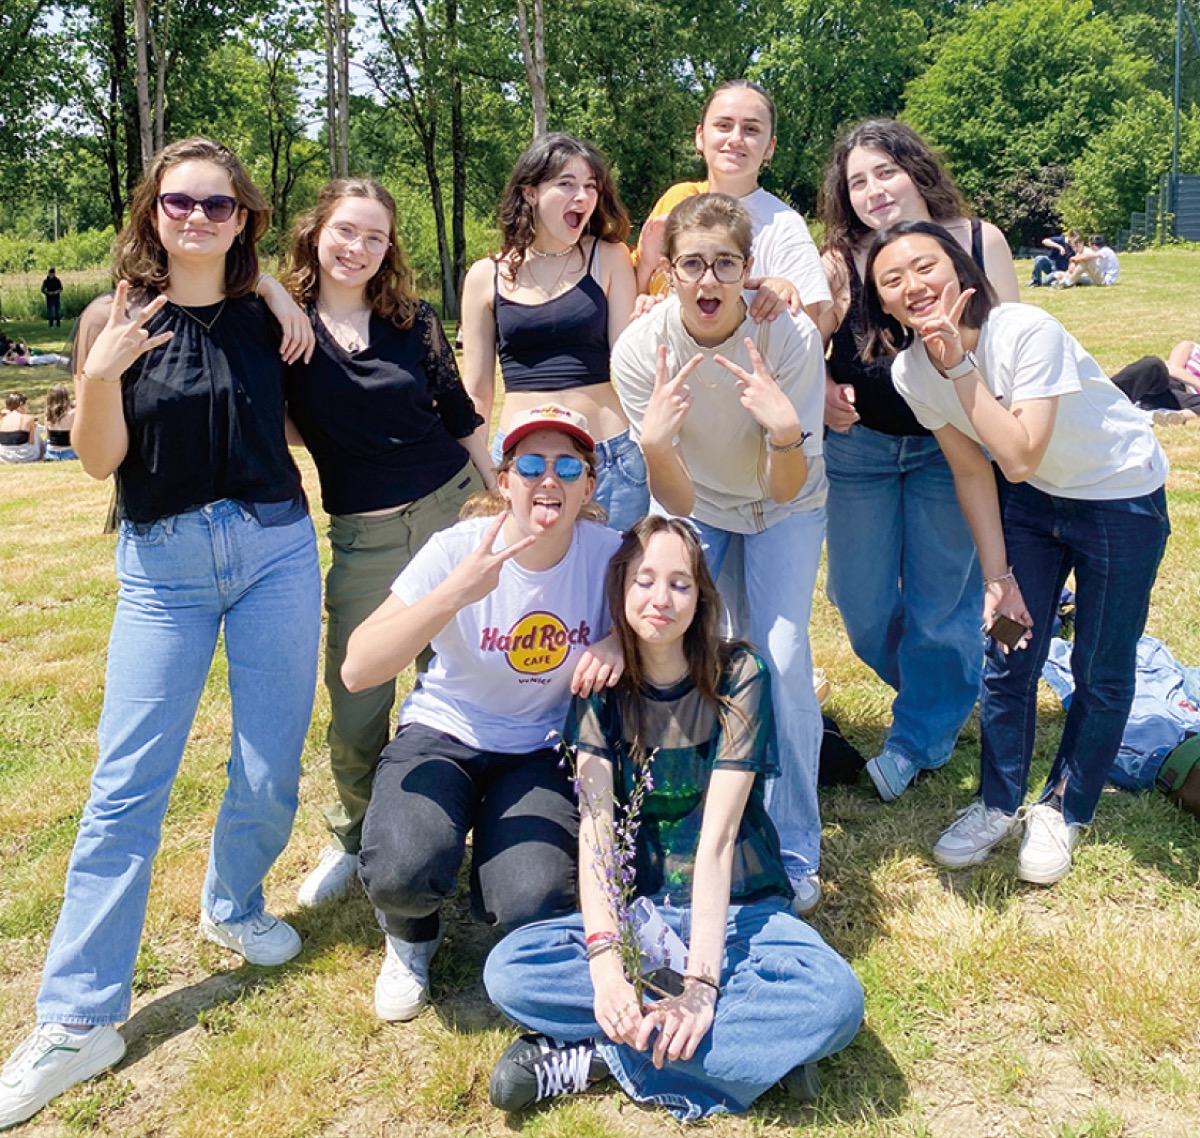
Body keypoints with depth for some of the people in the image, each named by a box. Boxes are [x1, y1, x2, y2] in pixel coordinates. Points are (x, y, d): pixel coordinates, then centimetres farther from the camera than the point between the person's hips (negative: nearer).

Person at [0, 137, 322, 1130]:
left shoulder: (265, 314, 4)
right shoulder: (117, 315, -2)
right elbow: (101, 459, -5)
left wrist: (302, 334, 1)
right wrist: (102, 376, -23)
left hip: (276, 549, 2)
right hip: (164, 567, -2)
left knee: (270, 772, 6)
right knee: (127, 785, -3)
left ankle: (233, 907, 37)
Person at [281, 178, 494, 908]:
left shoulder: (413, 320, 2)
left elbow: (461, 417, 9)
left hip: (456, 507, 1)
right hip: (363, 538, -1)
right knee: (355, 708, 3)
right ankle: (355, 840, 28)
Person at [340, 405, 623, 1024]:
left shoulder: (605, 553, -15)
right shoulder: (457, 549, -20)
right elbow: (357, 670, -26)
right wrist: (453, 593, -40)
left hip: (541, 752, 1)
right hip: (445, 735, -1)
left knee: (533, 906, -24)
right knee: (403, 871, -29)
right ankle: (411, 937, 11)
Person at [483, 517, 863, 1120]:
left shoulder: (736, 678, -11)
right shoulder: (602, 684, -3)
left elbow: (716, 836, -18)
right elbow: (595, 827, -14)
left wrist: (701, 983, -28)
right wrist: (605, 963, -29)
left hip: (735, 909, -1)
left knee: (836, 999, -31)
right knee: (507, 970, -24)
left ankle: (595, 1054, -20)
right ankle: (759, 1045, -20)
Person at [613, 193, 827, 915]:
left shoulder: (791, 338, -30)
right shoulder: (641, 349, -26)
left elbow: (785, 490, -28)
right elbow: (676, 501, -26)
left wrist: (785, 432, -48)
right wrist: (656, 444, -46)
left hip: (783, 506, -1)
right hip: (694, 504, 1)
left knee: (782, 663, -16)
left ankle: (795, 857, 4)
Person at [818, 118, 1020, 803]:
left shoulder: (980, 241, -8)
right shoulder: (840, 260, -8)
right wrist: (822, 389, -25)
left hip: (950, 445, -1)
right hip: (859, 445, 1)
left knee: (940, 601, 6)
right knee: (861, 601, 8)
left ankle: (921, 737, 27)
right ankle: (952, 694, 37)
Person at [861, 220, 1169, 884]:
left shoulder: (1029, 333, -30)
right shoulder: (910, 371, -13)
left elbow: (1020, 458, -35)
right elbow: (972, 471, -3)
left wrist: (959, 363, -35)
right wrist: (997, 574, -3)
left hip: (1121, 495, -4)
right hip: (1030, 500, 4)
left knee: (1101, 671, 3)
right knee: (1010, 650, 5)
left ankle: (1064, 810, 25)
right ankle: (999, 803, 26)